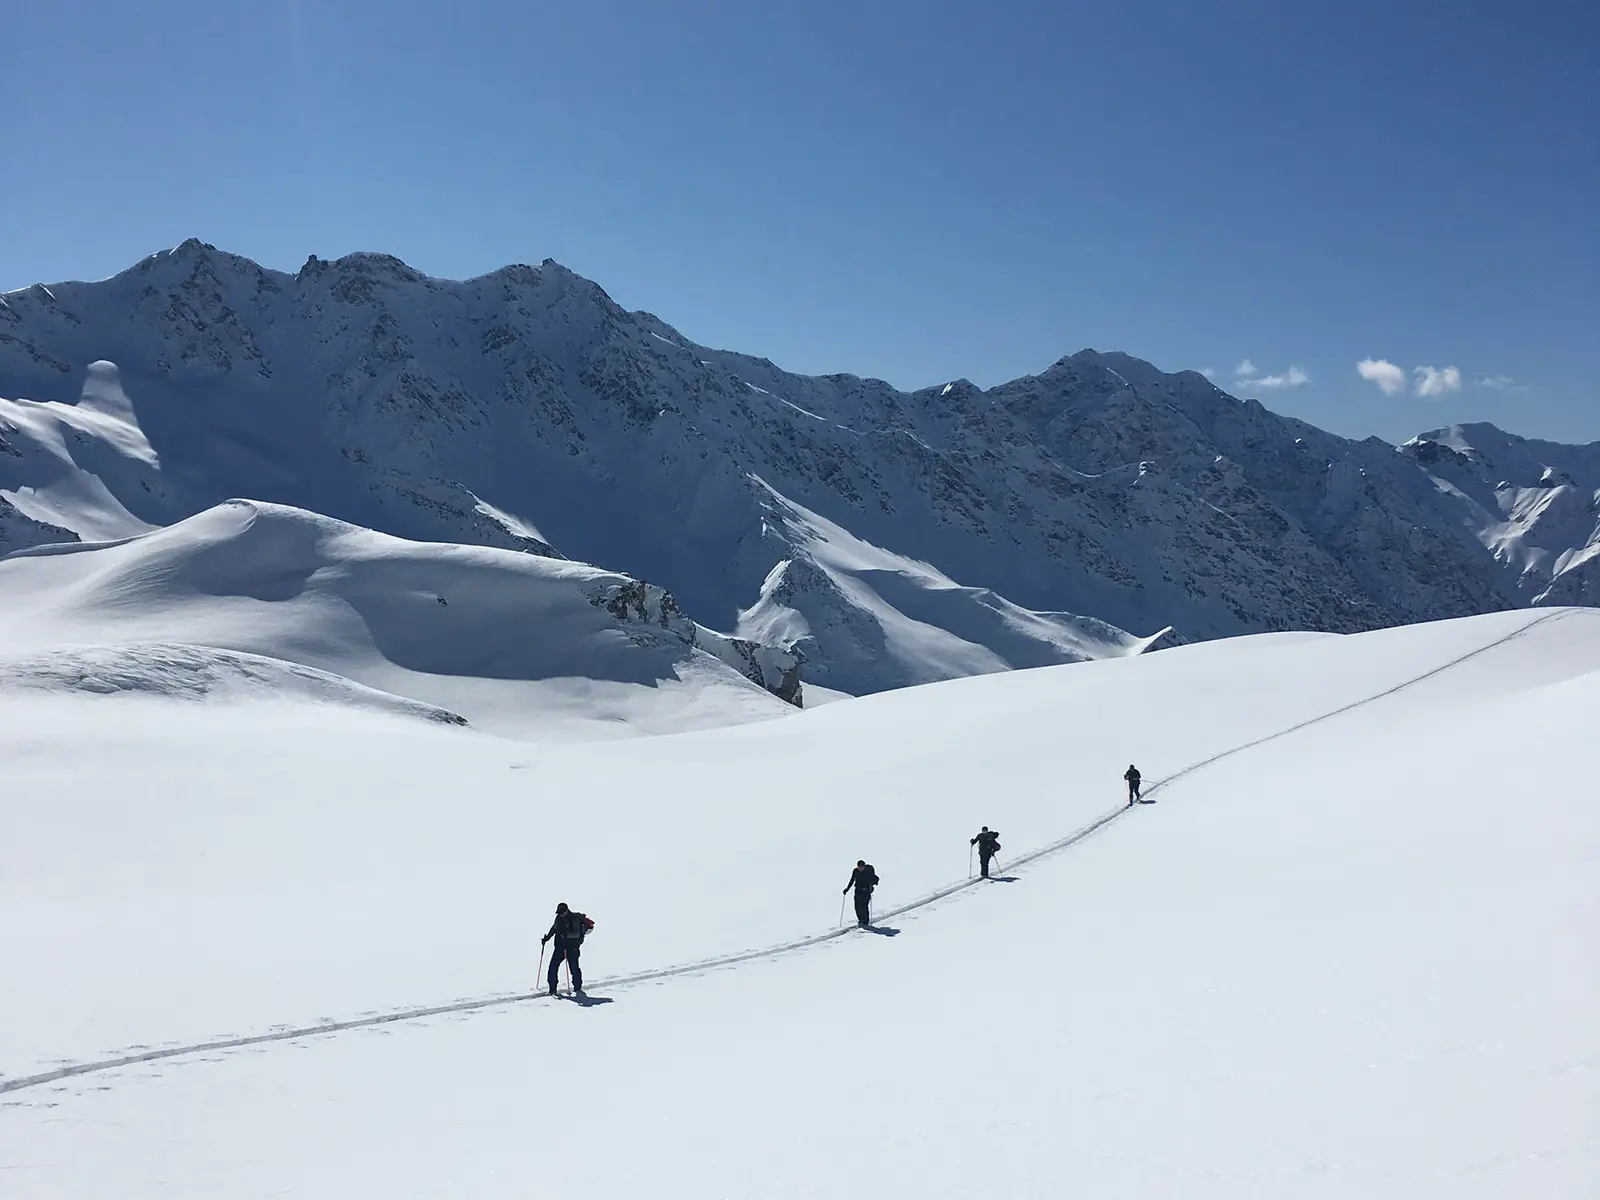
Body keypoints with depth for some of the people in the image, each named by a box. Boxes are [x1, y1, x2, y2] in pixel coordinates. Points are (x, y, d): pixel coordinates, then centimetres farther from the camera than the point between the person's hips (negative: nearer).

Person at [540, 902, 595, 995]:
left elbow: (577, 933, -18)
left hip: (572, 946, -5)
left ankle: (577, 988, 12)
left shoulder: (575, 918, -10)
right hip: (560, 946, 5)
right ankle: (552, 988, 4)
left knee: (574, 967, -6)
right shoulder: (558, 919, 7)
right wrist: (546, 938, 19)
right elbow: (553, 929, 24)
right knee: (553, 966, -5)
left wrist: (568, 934, -32)